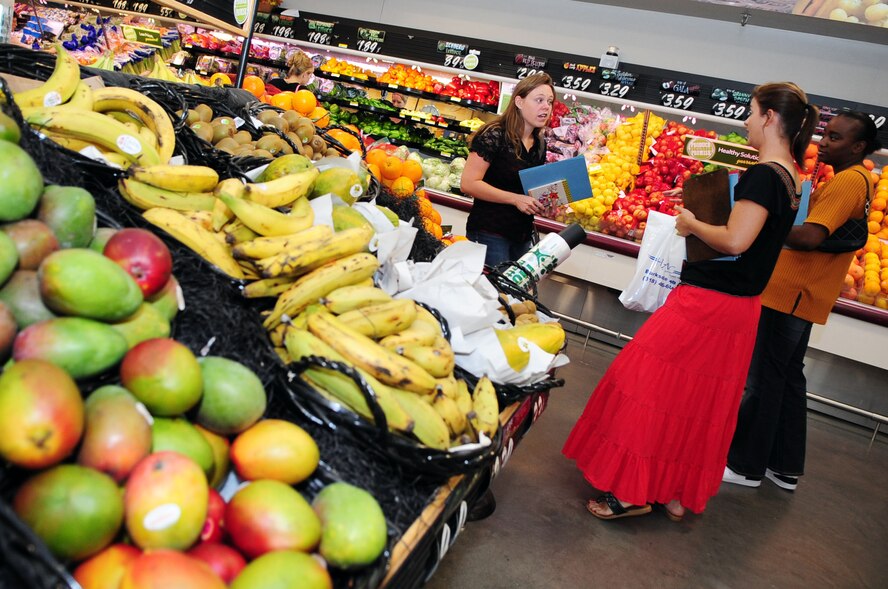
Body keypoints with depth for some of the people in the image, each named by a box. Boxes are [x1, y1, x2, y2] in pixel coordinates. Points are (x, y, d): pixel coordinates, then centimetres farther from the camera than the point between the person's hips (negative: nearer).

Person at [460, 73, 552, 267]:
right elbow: (468, 183, -19)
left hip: (523, 235, 8)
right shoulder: (495, 136, -13)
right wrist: (515, 199, -21)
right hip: (489, 233, -7)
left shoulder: (539, 144, 9)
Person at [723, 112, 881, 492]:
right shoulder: (854, 180, 17)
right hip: (801, 296, 10)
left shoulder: (847, 182, -15)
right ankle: (786, 467, 25)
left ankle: (745, 465, 8)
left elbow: (812, 237, -26)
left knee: (763, 379, -2)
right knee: (788, 378, 16)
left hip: (791, 295, -10)